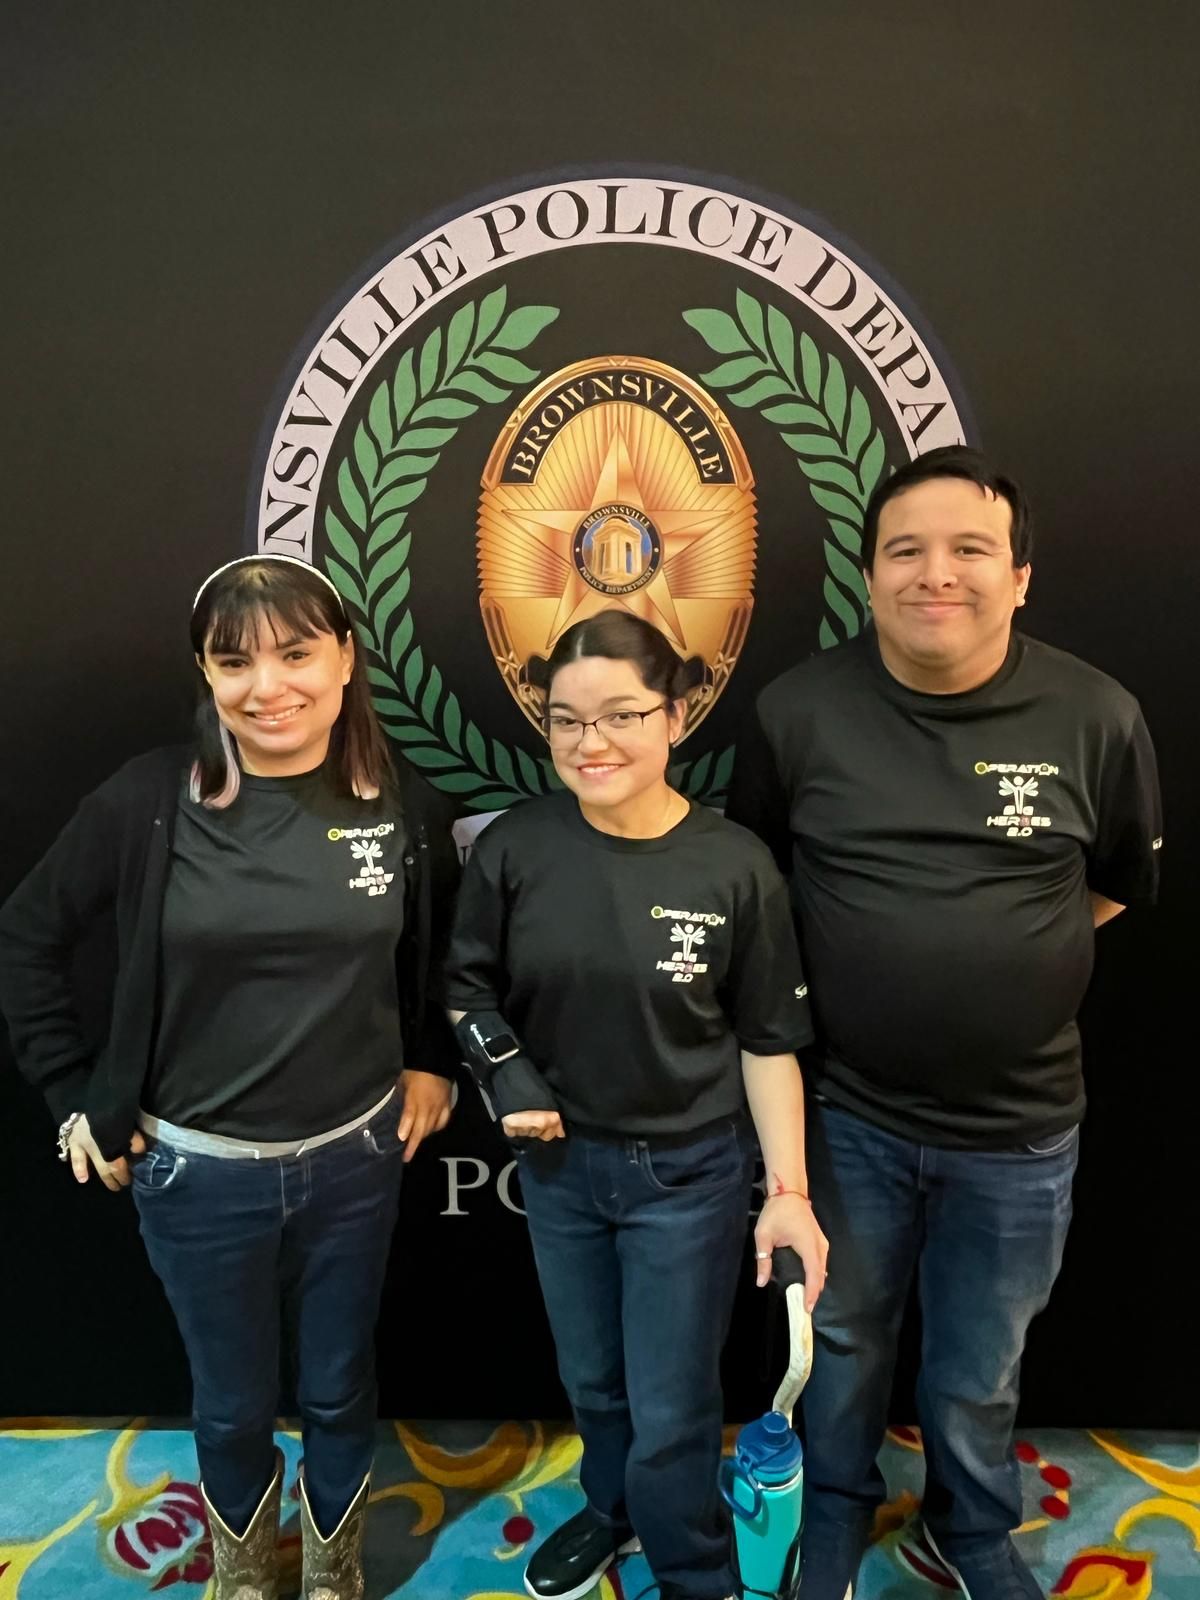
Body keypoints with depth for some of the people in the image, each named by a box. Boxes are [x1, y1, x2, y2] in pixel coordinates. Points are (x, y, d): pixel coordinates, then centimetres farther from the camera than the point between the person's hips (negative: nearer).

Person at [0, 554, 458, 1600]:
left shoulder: (395, 805, -8)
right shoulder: (151, 800, -15)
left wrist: (431, 1063, 3)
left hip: (355, 1160, 2)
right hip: (198, 1172, -1)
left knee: (341, 1390, 21)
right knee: (233, 1405, 20)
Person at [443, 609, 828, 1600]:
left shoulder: (735, 865, -17)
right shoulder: (515, 848, -13)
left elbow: (769, 1042, -8)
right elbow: (468, 984, 3)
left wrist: (789, 1190, -10)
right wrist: (502, 1074, -12)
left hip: (690, 1172, -3)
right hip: (558, 1161, 3)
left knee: (671, 1413, 10)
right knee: (592, 1382, 25)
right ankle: (612, 1510, 56)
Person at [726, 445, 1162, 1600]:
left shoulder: (1096, 717, -10)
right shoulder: (797, 711, -11)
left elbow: (1123, 883, 7)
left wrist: (1006, 955, 2)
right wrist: (857, 966, -1)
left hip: (1016, 1125, 1)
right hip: (845, 1110, 0)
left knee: (978, 1370, 22)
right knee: (842, 1340, 22)